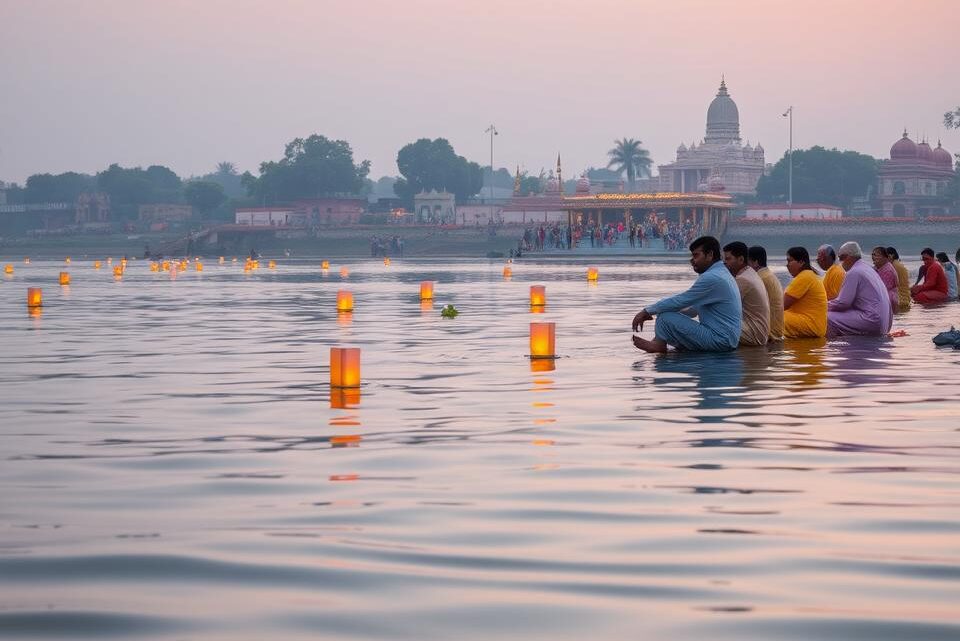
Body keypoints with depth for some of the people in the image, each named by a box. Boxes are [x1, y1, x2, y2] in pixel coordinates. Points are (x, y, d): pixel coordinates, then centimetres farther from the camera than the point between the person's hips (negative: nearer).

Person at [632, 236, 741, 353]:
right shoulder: (721, 273, 16)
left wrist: (647, 311, -7)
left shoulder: (712, 278, -19)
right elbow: (694, 308, 21)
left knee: (666, 317, -15)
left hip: (719, 341, -11)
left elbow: (680, 301, -17)